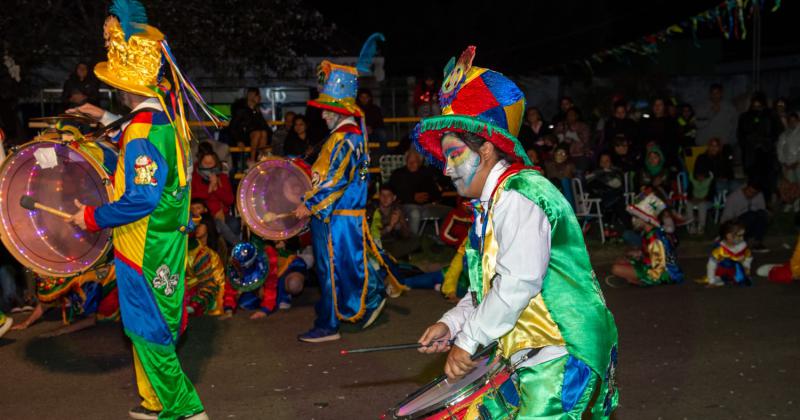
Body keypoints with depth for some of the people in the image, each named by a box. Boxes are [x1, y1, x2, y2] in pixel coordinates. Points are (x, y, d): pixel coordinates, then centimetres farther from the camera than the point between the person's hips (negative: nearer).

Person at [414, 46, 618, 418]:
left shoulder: (519, 196, -15)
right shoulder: (492, 205, 19)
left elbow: (517, 283, -23)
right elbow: (488, 287, 22)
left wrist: (468, 340, -16)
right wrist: (451, 324, 8)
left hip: (560, 357, -10)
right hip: (524, 357, 10)